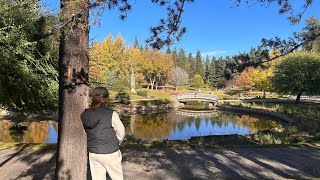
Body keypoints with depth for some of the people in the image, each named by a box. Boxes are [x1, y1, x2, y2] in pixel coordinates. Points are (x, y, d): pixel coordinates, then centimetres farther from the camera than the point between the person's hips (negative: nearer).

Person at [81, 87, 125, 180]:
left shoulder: (85, 115, -5)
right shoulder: (111, 114, -18)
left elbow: (86, 133, 5)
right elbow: (121, 133, -7)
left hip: (93, 153, 5)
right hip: (110, 153, -4)